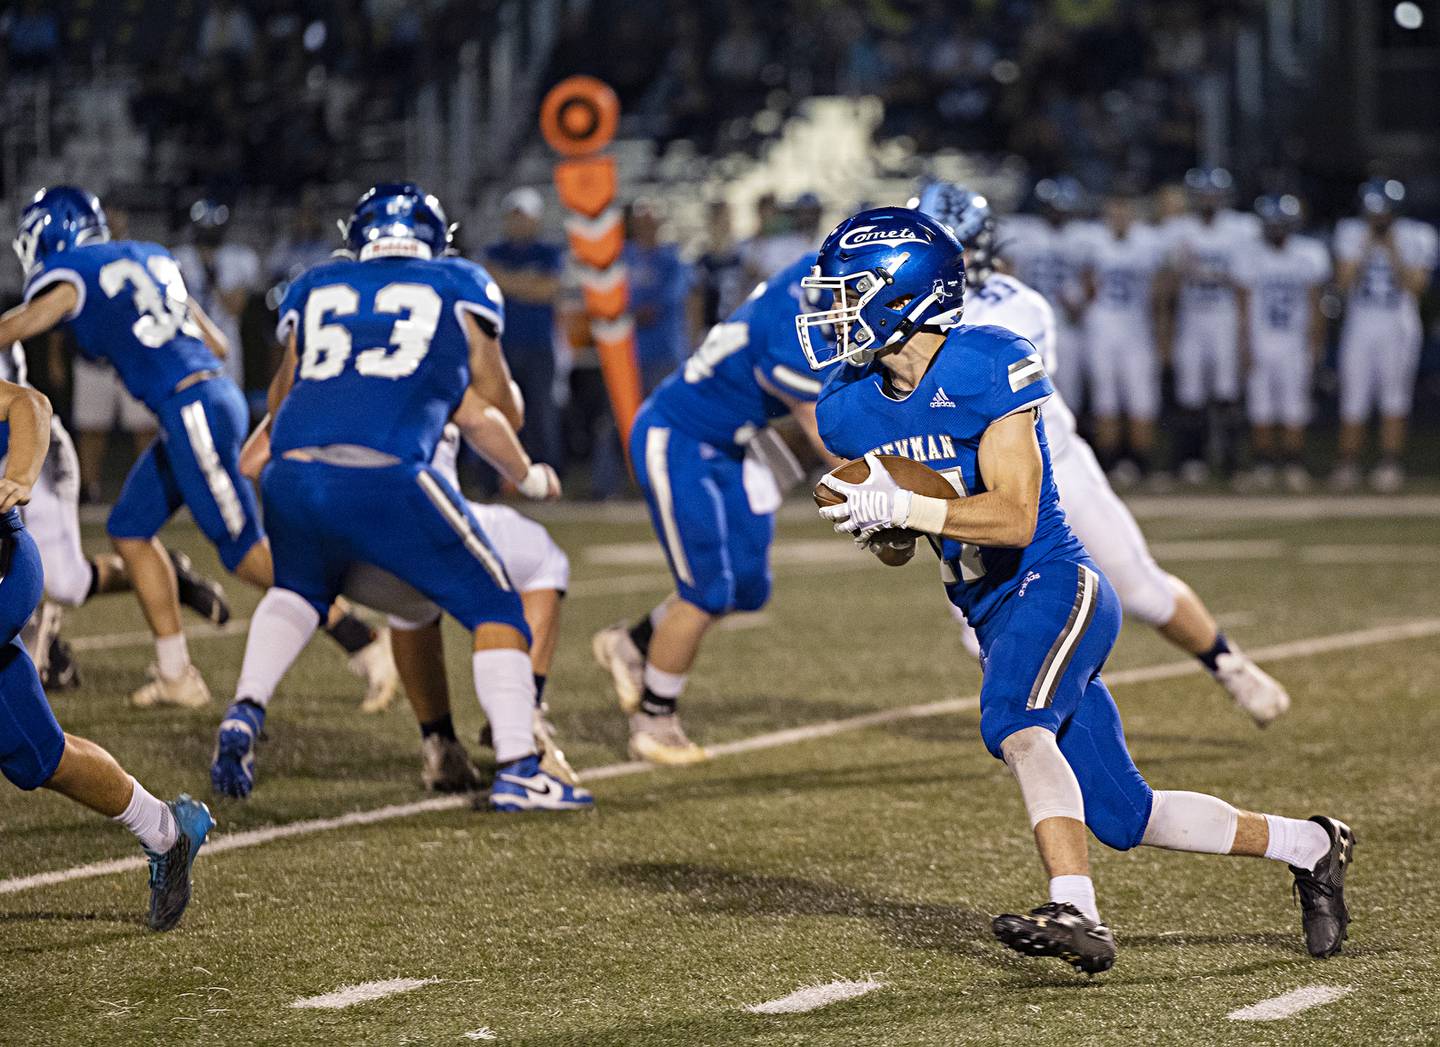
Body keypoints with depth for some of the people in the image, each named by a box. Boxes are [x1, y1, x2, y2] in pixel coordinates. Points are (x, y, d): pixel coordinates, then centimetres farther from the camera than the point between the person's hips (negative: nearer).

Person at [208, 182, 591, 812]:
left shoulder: (314, 289, 26)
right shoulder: (461, 289, 20)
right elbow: (501, 417, 25)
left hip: (291, 476, 4)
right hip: (384, 477, -4)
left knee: (299, 590, 34)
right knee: (494, 607, 11)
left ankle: (244, 715, 16)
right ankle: (517, 769, 1)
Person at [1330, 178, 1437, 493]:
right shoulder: (1351, 232, 3)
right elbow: (1344, 281, -6)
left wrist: (1393, 252, -13)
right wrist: (1367, 247, -11)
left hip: (1399, 328, -1)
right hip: (1359, 326, 1)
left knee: (1395, 398, -4)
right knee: (1353, 399, -1)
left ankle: (1390, 465, 0)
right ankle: (1347, 466, 6)